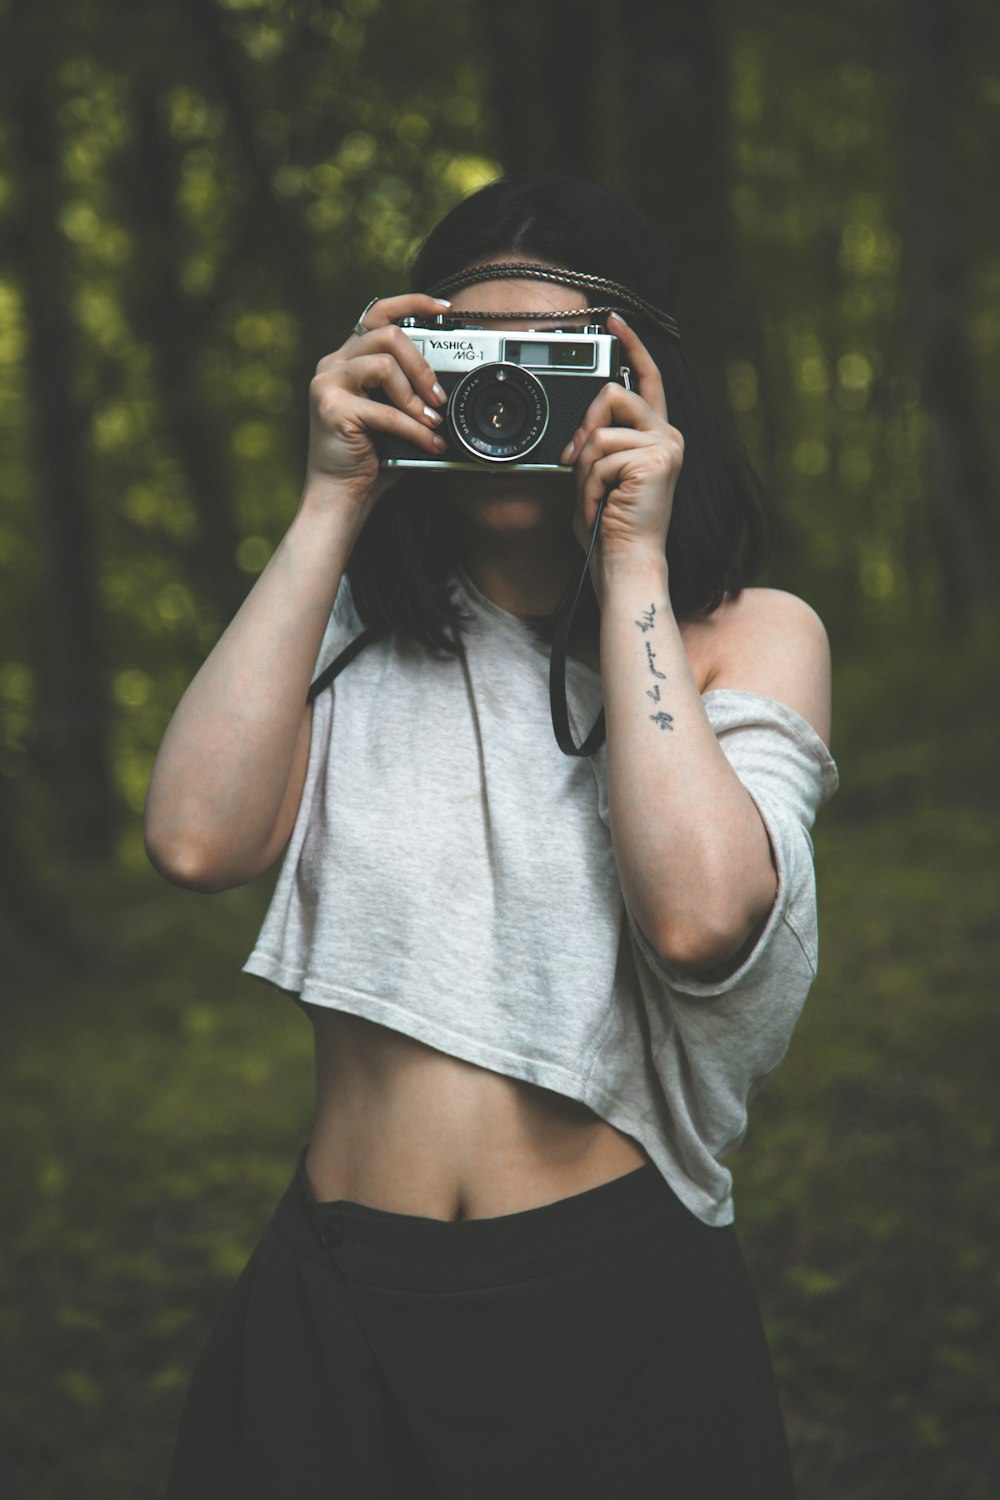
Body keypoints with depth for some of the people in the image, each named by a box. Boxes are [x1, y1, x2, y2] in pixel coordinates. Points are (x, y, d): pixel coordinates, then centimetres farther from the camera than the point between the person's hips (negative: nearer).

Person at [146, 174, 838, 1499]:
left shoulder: (751, 637, 1)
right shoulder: (352, 628, 5)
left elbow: (699, 917, -19)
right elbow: (199, 840, -14)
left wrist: (630, 562, -12)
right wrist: (332, 507, -10)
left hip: (618, 1299, -1)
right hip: (336, 1301, 1)